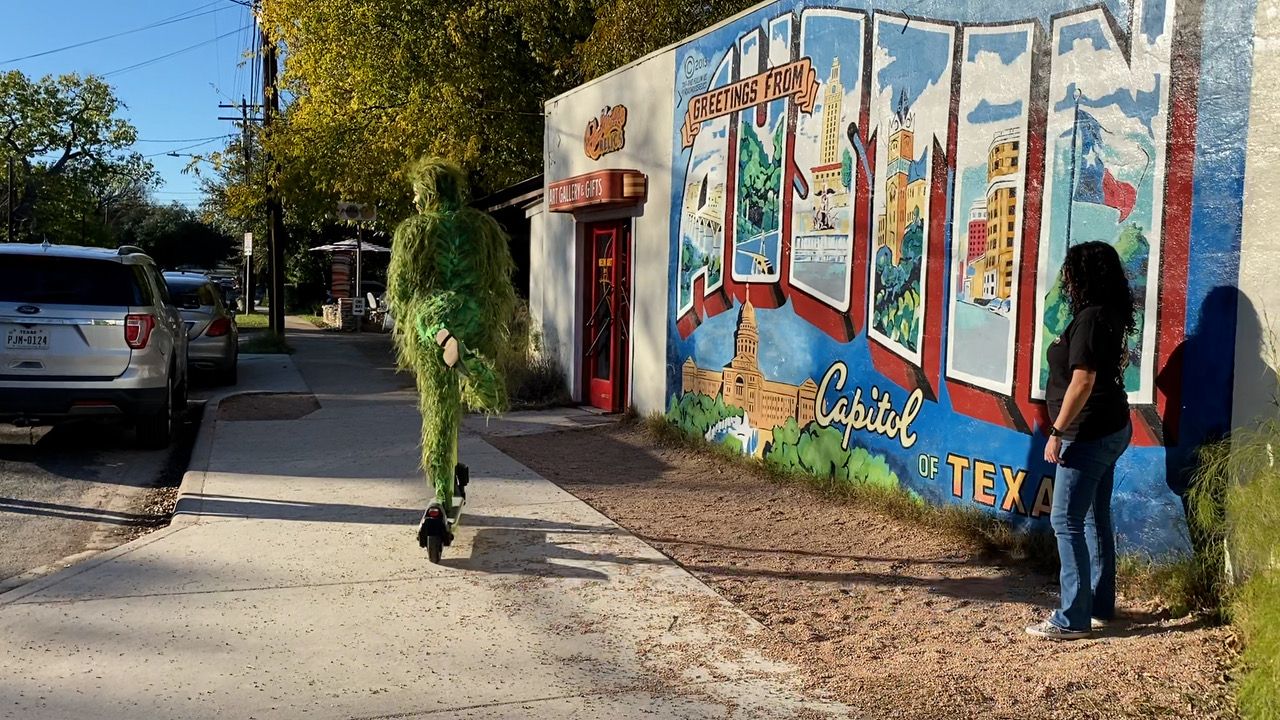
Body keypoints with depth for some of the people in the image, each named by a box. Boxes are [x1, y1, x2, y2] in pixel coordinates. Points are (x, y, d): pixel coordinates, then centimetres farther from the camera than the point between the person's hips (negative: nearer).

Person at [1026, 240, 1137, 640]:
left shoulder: (1089, 319, -19)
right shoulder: (1111, 316, 11)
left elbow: (1082, 382, -24)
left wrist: (1057, 431, -20)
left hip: (1090, 434, -10)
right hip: (1111, 430, 10)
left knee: (1067, 521, -5)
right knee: (1095, 520, 16)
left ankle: (1073, 618, -1)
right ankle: (1100, 607, 25)